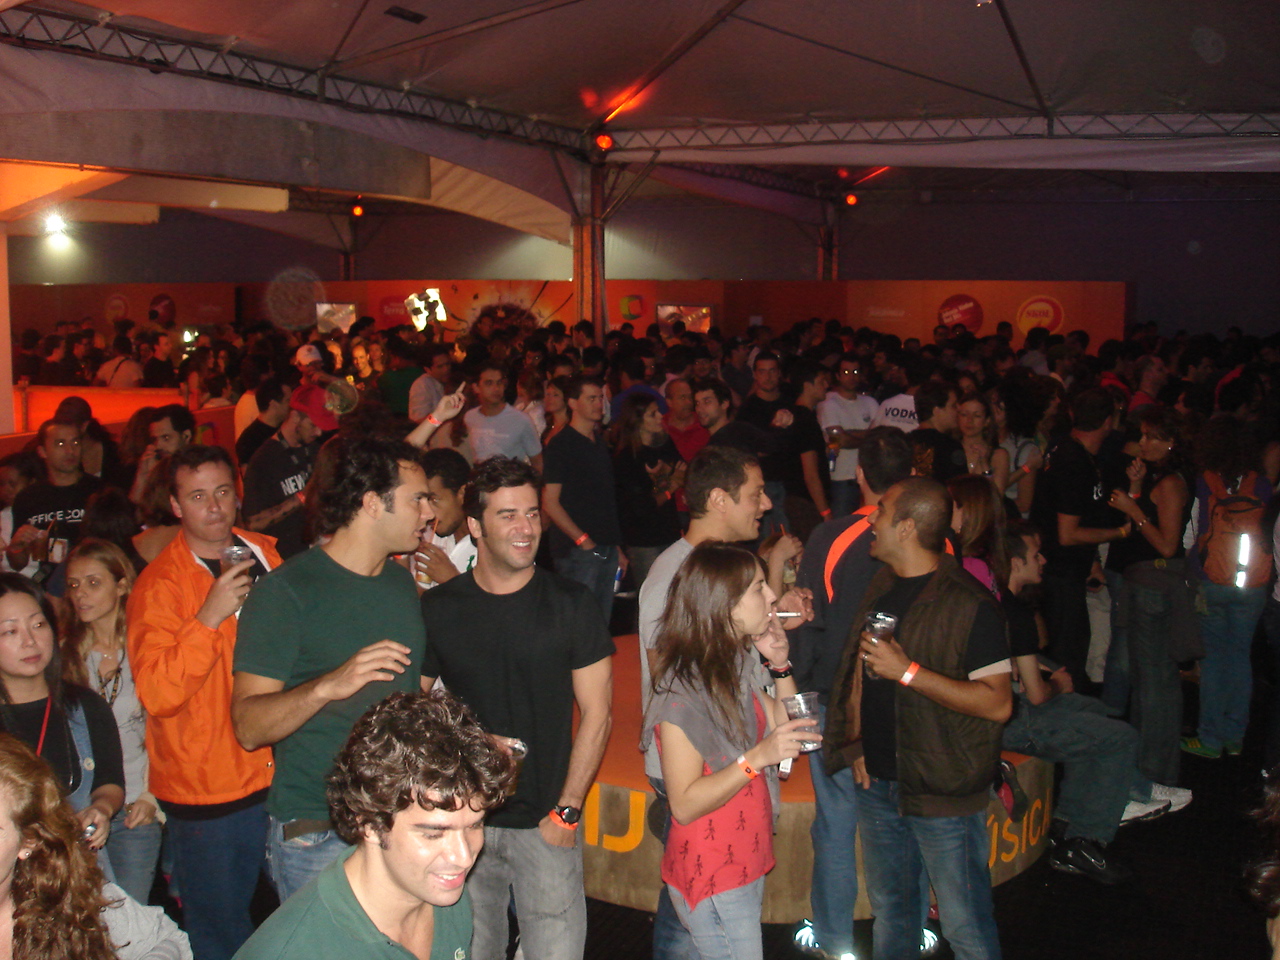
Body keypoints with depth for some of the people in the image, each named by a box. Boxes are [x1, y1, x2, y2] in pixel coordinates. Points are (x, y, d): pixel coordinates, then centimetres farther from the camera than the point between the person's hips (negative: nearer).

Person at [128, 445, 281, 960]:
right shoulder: (158, 585, -10)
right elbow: (156, 694, -22)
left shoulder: (266, 556, 5)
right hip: (207, 789, -4)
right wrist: (209, 617, -28)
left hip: (278, 776, 4)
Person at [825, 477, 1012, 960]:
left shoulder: (969, 604, -17)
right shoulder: (880, 588, 7)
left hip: (945, 794, -7)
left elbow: (997, 703, -21)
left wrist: (907, 671, -24)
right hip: (878, 783, 7)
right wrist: (856, 742, 7)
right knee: (889, 911, 20)